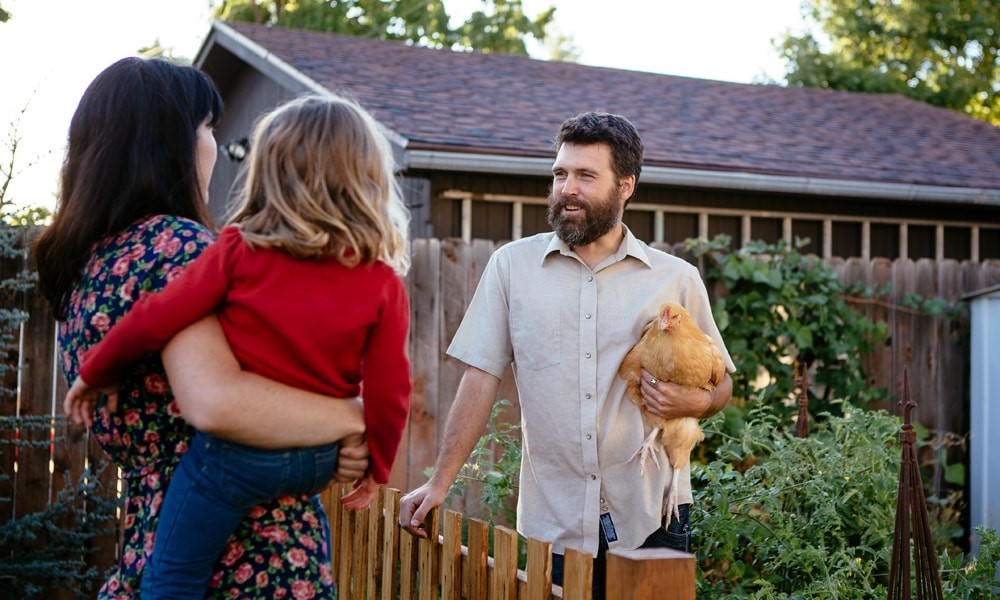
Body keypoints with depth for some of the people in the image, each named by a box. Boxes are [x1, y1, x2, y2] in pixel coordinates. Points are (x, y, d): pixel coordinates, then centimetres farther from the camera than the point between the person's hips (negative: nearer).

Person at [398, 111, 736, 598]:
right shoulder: (511, 265, 4)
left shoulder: (676, 279, 4)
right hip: (552, 521, 0)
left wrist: (695, 403, -12)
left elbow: (721, 383, 11)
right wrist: (440, 482, -3)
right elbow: (481, 376, 3)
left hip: (651, 518, 0)